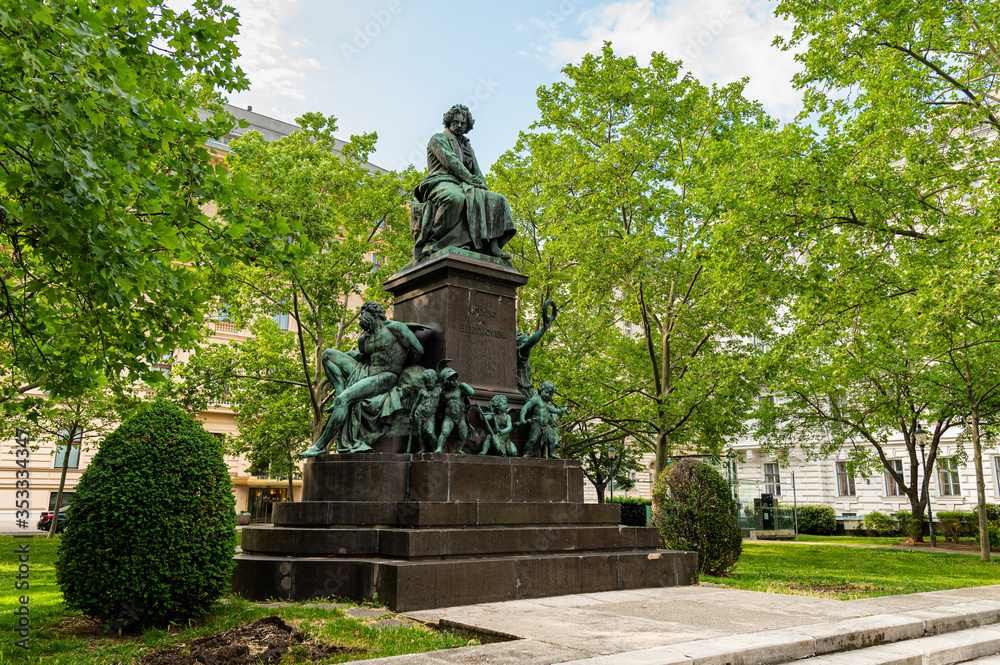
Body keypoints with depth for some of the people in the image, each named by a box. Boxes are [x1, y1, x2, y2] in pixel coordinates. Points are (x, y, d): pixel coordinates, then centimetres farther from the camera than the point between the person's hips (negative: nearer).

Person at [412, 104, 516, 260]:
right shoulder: (438, 139, 11)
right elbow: (451, 162, -6)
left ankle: (492, 245, -29)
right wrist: (472, 181, -14)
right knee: (455, 199, -42)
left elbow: (477, 172, 21)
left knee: (496, 200, -13)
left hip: (463, 187, 7)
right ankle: (428, 242, -40)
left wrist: (481, 186, -3)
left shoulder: (467, 147, 31)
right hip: (441, 182, -7)